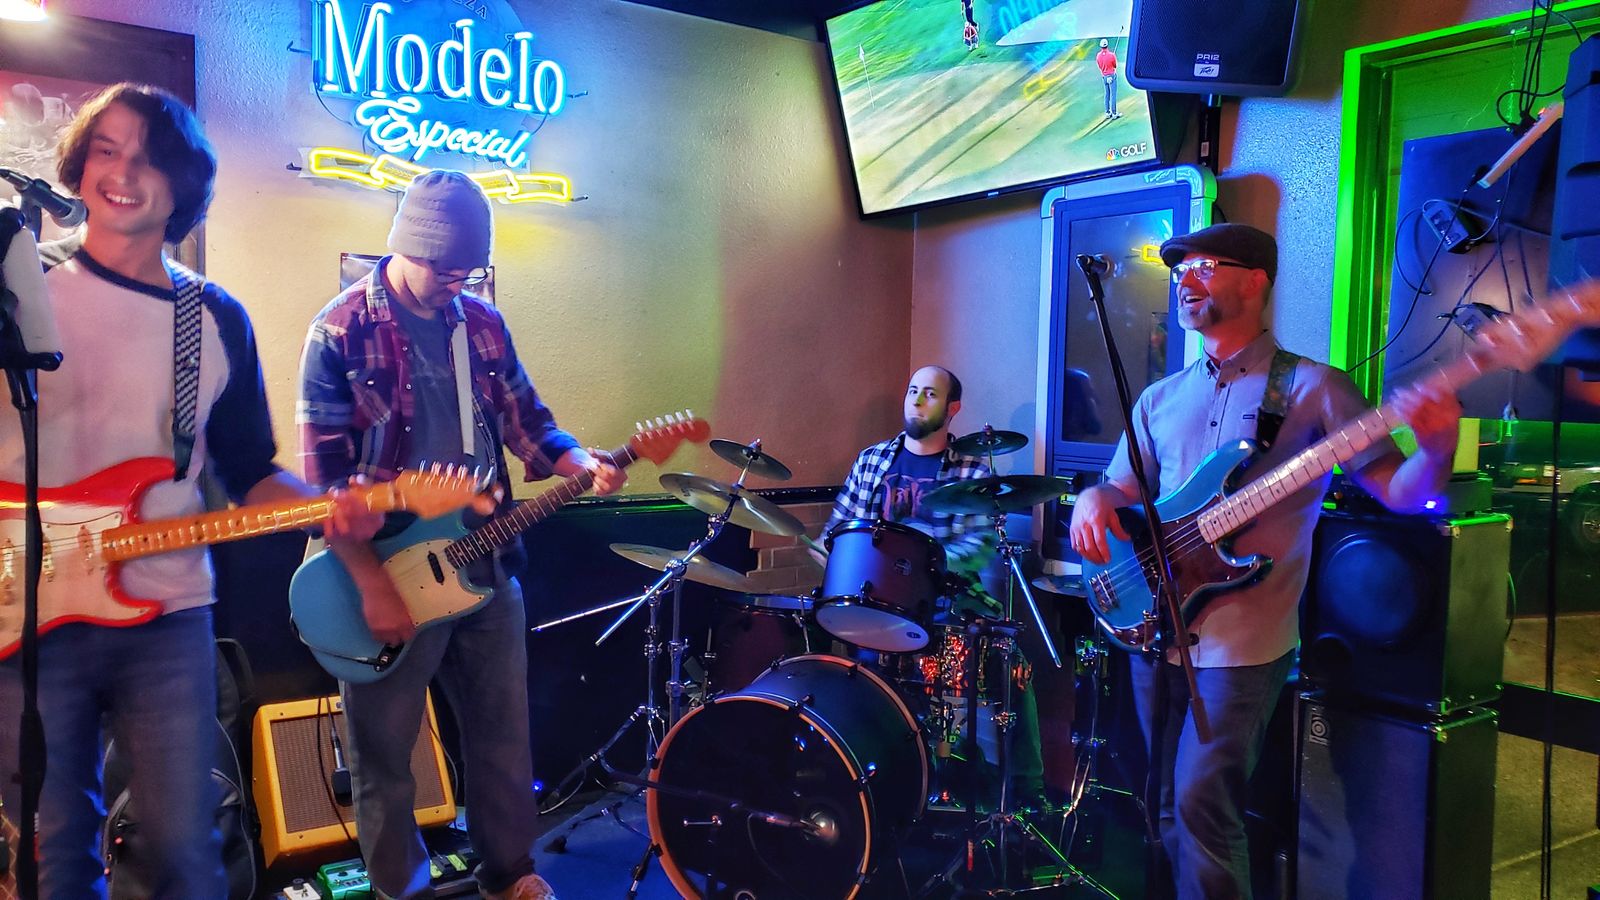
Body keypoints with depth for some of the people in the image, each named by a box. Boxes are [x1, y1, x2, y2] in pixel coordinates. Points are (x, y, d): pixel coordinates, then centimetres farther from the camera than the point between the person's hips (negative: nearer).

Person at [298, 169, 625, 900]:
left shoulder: (483, 323, 6)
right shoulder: (340, 332, -10)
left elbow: (526, 421, 11)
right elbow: (324, 475, -13)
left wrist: (580, 462, -10)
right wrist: (373, 585, -17)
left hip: (485, 567, 5)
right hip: (387, 573, -5)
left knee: (504, 737, 15)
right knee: (383, 754, 10)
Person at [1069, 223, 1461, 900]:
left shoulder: (1313, 388, -4)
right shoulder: (1160, 400, 11)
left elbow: (1402, 491, -7)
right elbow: (1122, 490, 14)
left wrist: (1435, 448, -29)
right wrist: (1095, 498, -9)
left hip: (1242, 641, -5)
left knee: (1201, 805, -9)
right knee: (1169, 808, 15)